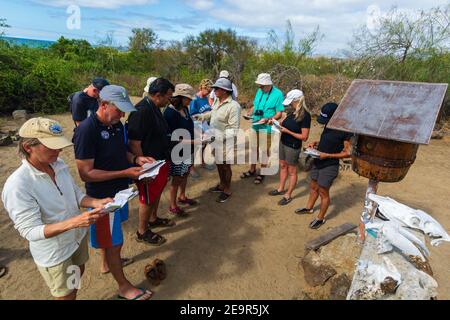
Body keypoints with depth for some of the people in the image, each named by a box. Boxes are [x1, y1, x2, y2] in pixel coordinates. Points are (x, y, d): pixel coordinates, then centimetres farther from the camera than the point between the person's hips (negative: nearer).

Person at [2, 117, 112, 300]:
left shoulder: (59, 165, -10)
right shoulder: (17, 186, -29)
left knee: (78, 276, 29)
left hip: (78, 237, 6)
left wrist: (96, 203, -19)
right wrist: (74, 222, -40)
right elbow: (30, 231, -27)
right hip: (54, 253, -6)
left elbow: (77, 196, 1)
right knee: (66, 295, 17)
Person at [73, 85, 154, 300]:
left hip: (119, 189, 8)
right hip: (103, 196, -8)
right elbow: (86, 173, -24)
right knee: (113, 242, 8)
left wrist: (136, 159, -6)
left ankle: (108, 264, 53)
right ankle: (124, 287, 27)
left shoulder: (116, 124, -1)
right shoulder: (86, 130, -25)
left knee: (111, 236, 28)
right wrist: (125, 173, -27)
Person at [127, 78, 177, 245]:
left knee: (157, 192, 24)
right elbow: (134, 144, -27)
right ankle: (142, 232, 28)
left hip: (160, 161, 9)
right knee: (148, 198, 8)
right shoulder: (141, 111, -25)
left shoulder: (155, 108, 6)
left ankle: (153, 219, 47)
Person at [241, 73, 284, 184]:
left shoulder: (278, 94, -15)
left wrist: (267, 119, -29)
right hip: (254, 125, 6)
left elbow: (279, 114, -15)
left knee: (264, 150, 7)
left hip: (266, 128, -6)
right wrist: (249, 114, -6)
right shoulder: (259, 91, 3)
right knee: (253, 148, 15)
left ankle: (262, 173, 22)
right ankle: (252, 170, 32)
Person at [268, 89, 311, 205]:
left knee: (291, 171, 8)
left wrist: (288, 131, -21)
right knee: (282, 166, 20)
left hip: (293, 147, -7)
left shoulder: (305, 116, -21)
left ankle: (288, 196, 22)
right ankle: (281, 189, 39)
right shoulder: (290, 111, -1)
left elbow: (304, 137, -21)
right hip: (283, 143, 8)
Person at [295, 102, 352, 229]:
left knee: (323, 192, 6)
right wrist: (316, 144, 0)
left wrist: (327, 155, -22)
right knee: (313, 187, 22)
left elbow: (348, 152, -18)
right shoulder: (328, 125, 1)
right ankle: (309, 208, 45)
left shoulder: (345, 130, -21)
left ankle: (320, 218, 26)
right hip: (318, 162, 8)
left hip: (329, 166, -8)